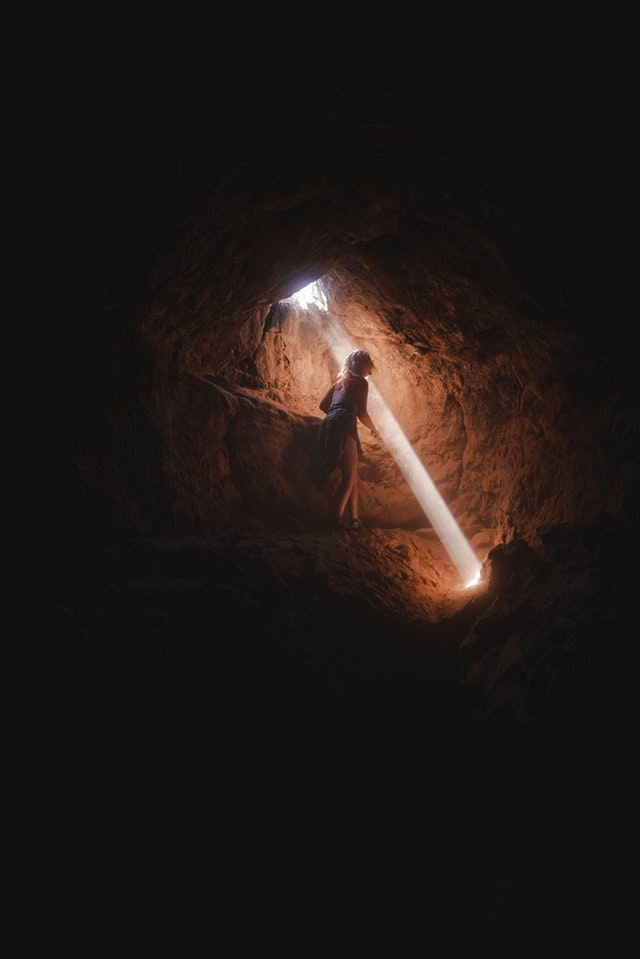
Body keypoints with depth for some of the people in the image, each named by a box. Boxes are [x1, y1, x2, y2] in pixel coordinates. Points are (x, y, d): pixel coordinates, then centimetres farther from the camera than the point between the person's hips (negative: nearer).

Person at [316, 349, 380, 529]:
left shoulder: (340, 380, 27)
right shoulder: (361, 382, 5)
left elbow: (323, 405, 24)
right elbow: (362, 414, -3)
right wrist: (374, 430, 14)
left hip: (329, 425, 8)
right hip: (343, 426, -8)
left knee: (352, 475, 14)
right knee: (349, 476, -10)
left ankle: (354, 518, 13)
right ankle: (335, 520, -19)